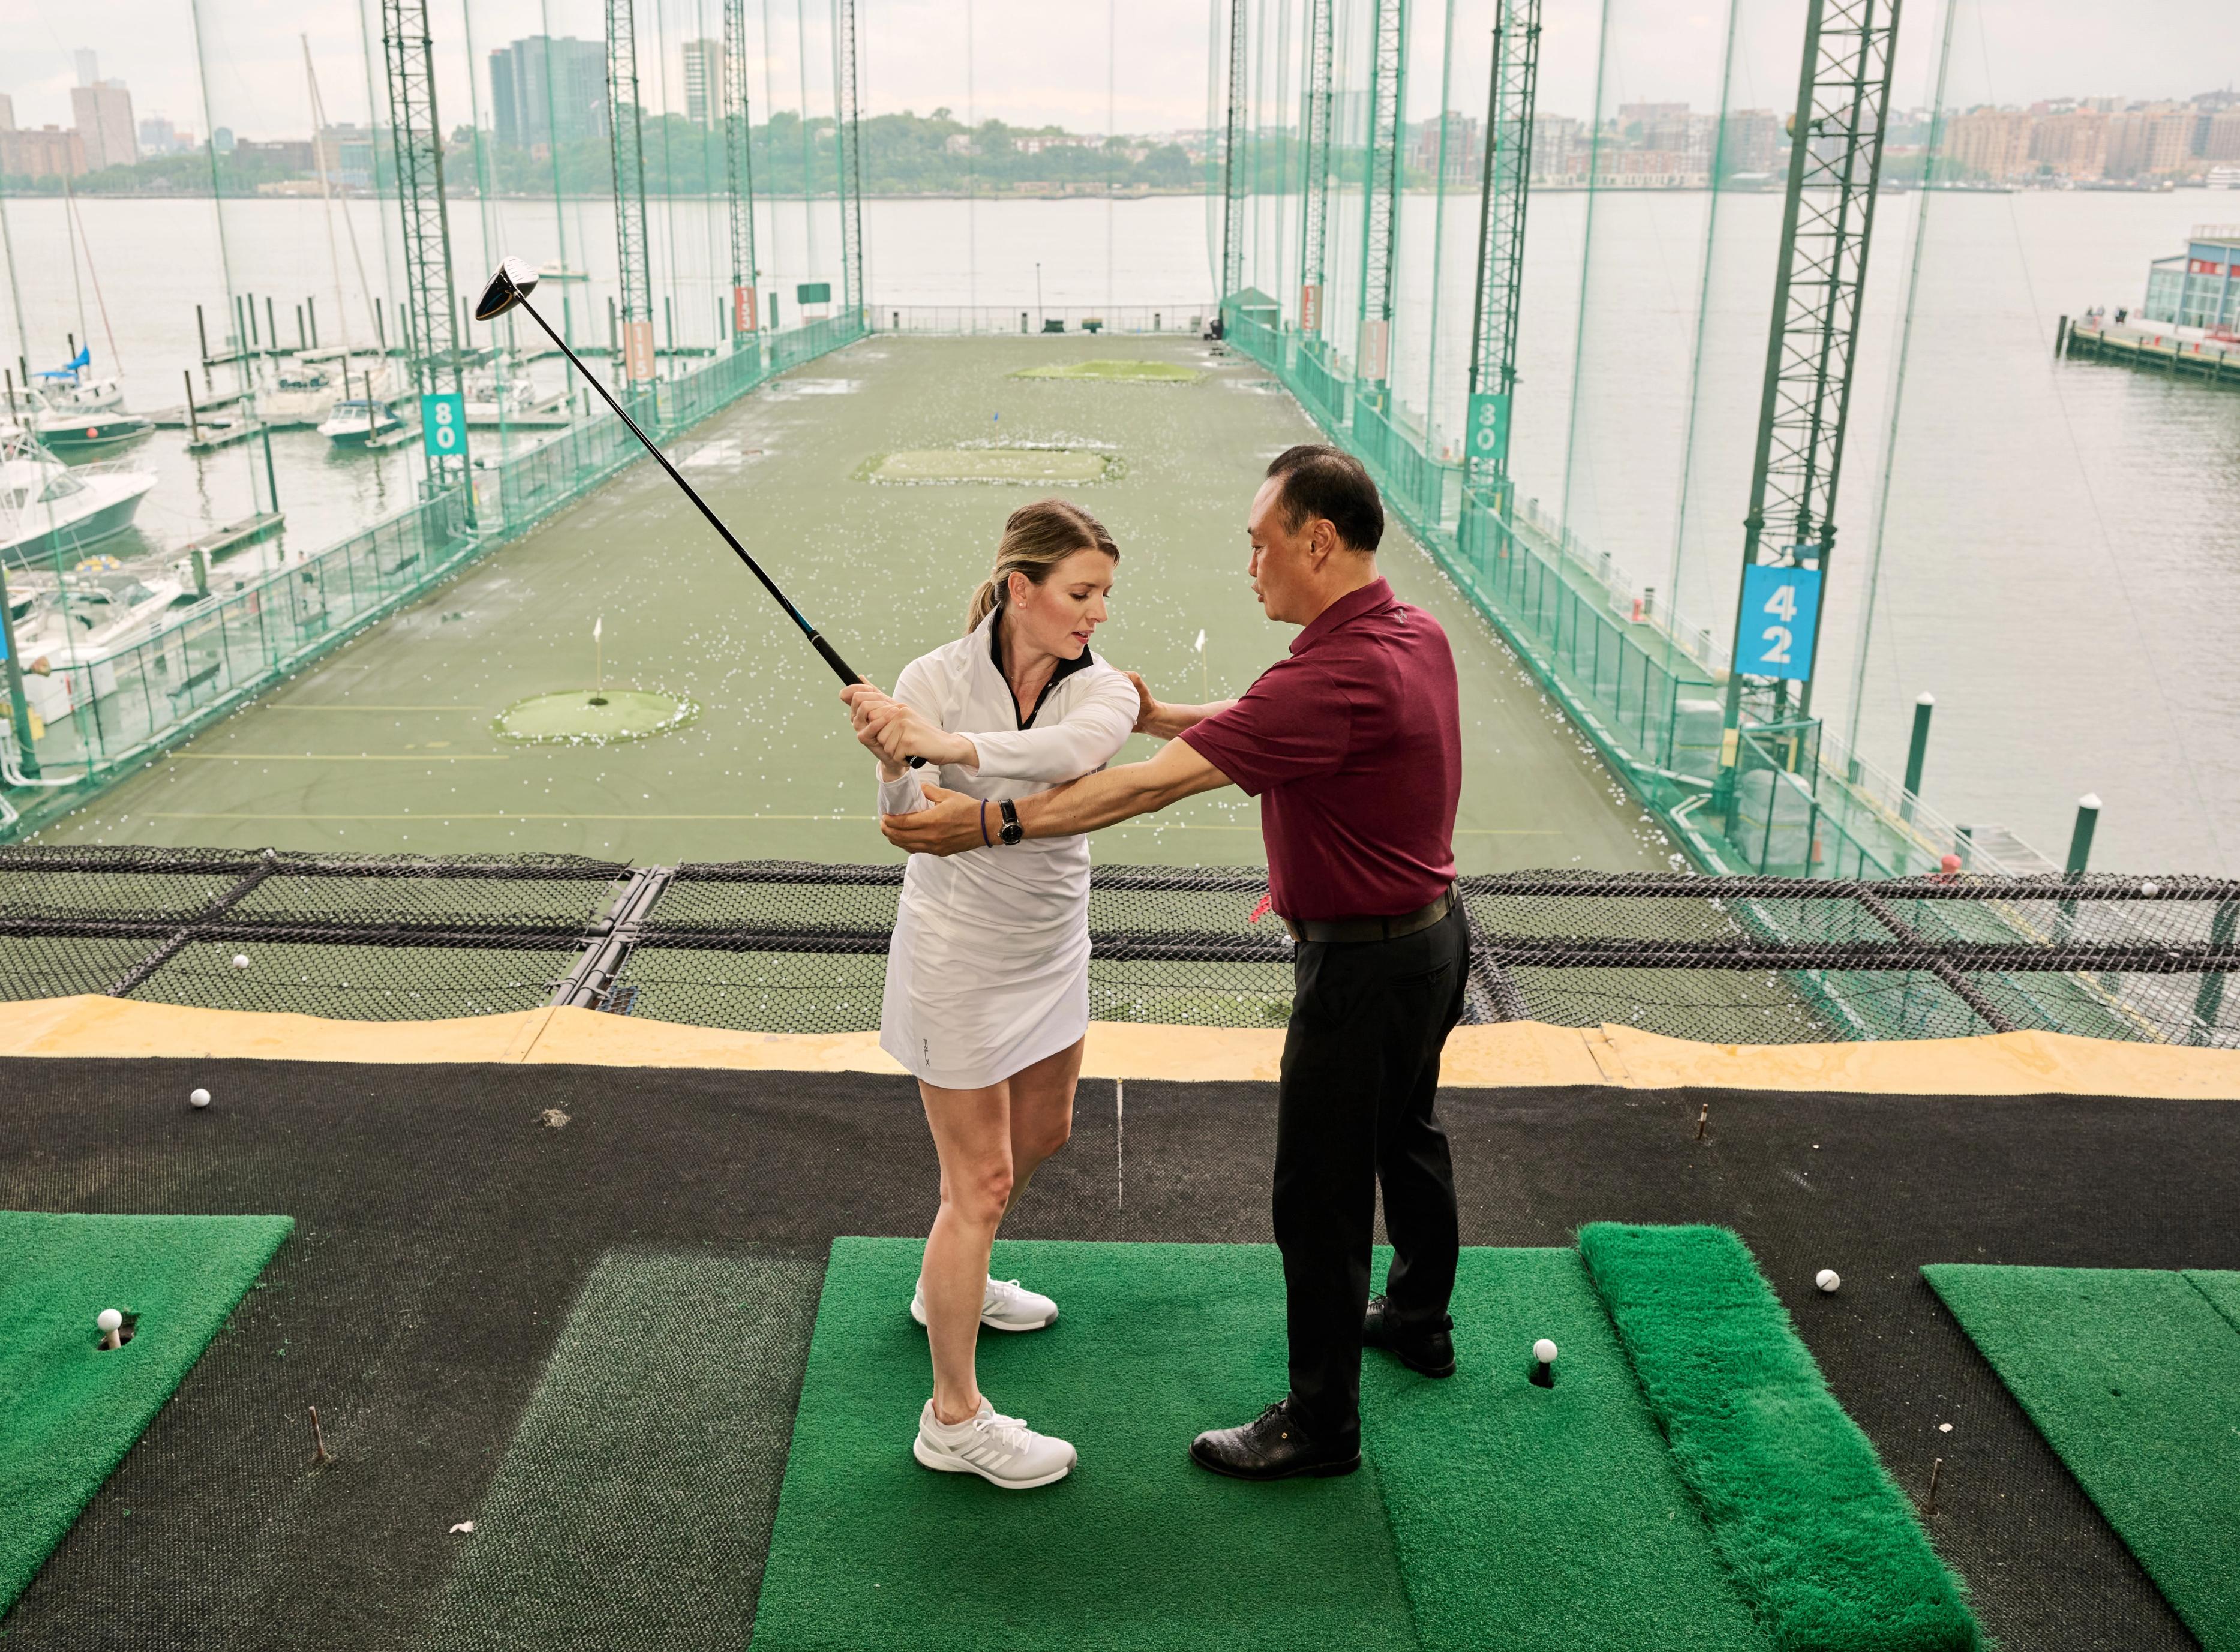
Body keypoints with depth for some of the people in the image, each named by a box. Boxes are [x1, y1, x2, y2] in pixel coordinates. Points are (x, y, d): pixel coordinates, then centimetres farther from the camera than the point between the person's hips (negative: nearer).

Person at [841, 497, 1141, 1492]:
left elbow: (1080, 747, -36)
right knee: (980, 1180, -1)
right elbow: (906, 824, -25)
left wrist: (951, 746, -49)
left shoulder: (1100, 688, -11)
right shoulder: (935, 679, -17)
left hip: (1052, 951, 6)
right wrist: (896, 766, -47)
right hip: (958, 957, -6)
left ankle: (949, 1284, 52)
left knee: (1041, 1132, 25)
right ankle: (954, 1420, 14)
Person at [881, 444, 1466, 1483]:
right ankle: (1418, 1318, 50)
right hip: (1434, 930, 10)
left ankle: (1320, 1423, 20)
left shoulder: (1336, 677, -30)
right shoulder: (1417, 636, 0)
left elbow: (1155, 786, -34)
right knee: (1405, 1133, 28)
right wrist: (1162, 718, 2)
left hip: (1364, 964, -10)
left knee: (1320, 1194, 4)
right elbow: (1262, 722, 13)